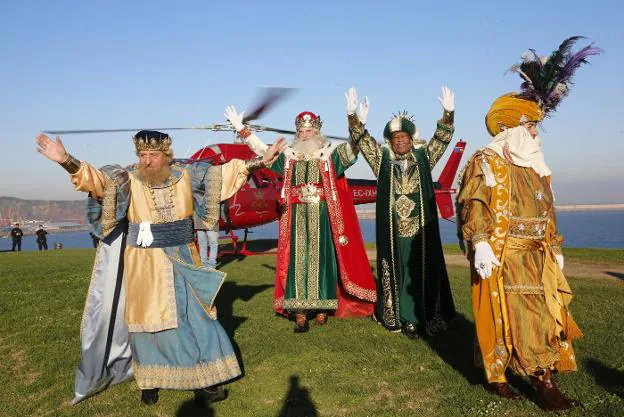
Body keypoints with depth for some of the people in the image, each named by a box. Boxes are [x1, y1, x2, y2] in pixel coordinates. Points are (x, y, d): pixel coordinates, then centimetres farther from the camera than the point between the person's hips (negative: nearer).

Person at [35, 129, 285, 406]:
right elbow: (98, 179, -22)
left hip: (182, 262, 2)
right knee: (148, 320, 10)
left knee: (195, 316, 6)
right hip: (145, 265, -1)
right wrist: (66, 161, -40)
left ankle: (204, 381, 21)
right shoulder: (129, 180, -8)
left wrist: (261, 161, -4)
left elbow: (223, 173, 0)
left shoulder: (186, 175, -4)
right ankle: (149, 381, 30)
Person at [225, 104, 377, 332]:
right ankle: (300, 313, 1)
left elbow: (353, 147, -8)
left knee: (321, 258, 1)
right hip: (297, 217, 2)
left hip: (322, 217, -1)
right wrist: (241, 128, 12)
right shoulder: (288, 156, 12)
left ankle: (322, 308, 12)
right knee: (297, 259, -1)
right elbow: (261, 149, 15)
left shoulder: (330, 154, 5)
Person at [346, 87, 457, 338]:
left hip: (420, 232, 1)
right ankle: (395, 317, 14)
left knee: (422, 274, 2)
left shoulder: (424, 157, 10)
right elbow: (362, 141, 0)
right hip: (392, 233, 0)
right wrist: (354, 118, -15)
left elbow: (442, 138, 2)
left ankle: (418, 318, 11)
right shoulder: (382, 159, 8)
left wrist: (448, 114, -14)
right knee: (393, 274, 5)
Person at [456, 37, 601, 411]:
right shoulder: (485, 163, -6)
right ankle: (496, 377, 8)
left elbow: (548, 213, 24)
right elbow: (471, 206, -15)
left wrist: (555, 248, 21)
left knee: (545, 315, 6)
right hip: (501, 256, -8)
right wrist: (480, 243, -23)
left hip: (537, 257, 8)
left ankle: (545, 383, 14)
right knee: (502, 315, -5)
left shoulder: (536, 169, 20)